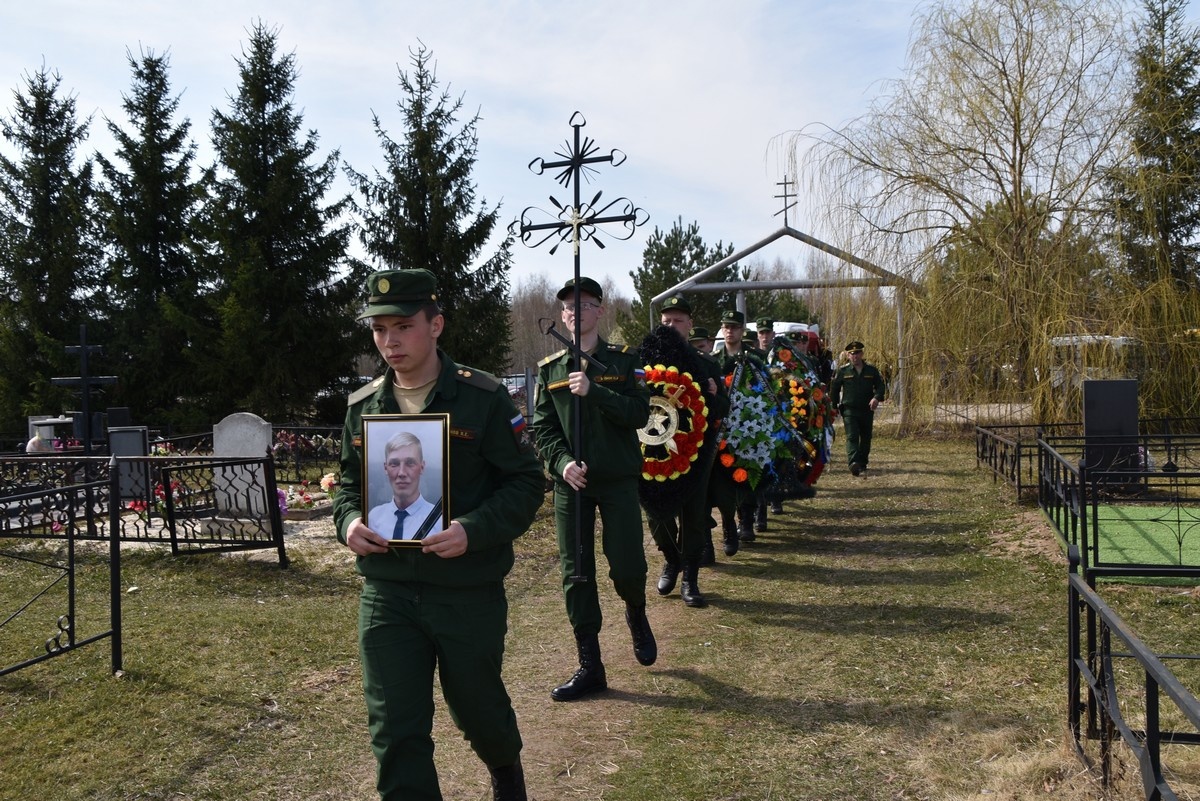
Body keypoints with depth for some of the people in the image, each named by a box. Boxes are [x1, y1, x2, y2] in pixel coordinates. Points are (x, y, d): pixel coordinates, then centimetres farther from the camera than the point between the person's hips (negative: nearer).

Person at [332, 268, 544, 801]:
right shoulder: (362, 407, 5)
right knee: (395, 735, 1)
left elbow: (526, 482, -8)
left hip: (470, 592, -2)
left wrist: (474, 531, -24)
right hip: (386, 592, 3)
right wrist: (349, 522, -8)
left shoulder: (483, 398, -9)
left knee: (478, 711, 18)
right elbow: (349, 484, 15)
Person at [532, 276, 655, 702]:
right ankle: (589, 667, 13)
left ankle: (637, 615, 32)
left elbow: (639, 413, -9)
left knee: (627, 566, -5)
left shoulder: (623, 360, 2)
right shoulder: (549, 369, 8)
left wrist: (593, 392, -20)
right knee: (576, 574, 3)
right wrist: (563, 462, -14)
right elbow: (541, 428, 4)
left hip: (618, 479, -2)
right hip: (570, 482, 2)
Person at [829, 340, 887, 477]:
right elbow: (834, 389, 9)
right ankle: (854, 464, -31)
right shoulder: (842, 371, 3)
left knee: (866, 438, 11)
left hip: (867, 410, 3)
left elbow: (880, 385, 4)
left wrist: (877, 398, -16)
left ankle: (862, 465, 25)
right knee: (852, 437, -17)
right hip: (849, 410, -3)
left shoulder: (872, 370, 6)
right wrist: (834, 407, 9)